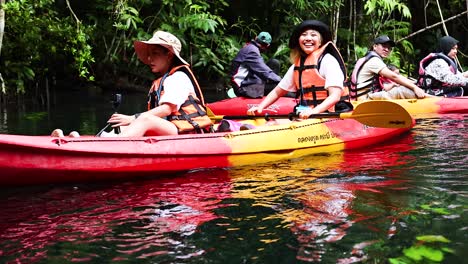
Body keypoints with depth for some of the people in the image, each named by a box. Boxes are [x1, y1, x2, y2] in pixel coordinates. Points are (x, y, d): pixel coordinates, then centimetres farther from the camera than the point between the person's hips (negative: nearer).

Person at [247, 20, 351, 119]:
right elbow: (277, 92, 22)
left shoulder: (328, 61, -5)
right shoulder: (297, 65, 15)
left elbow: (335, 96, -16)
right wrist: (260, 107, 5)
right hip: (304, 116, 6)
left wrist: (314, 111, -32)